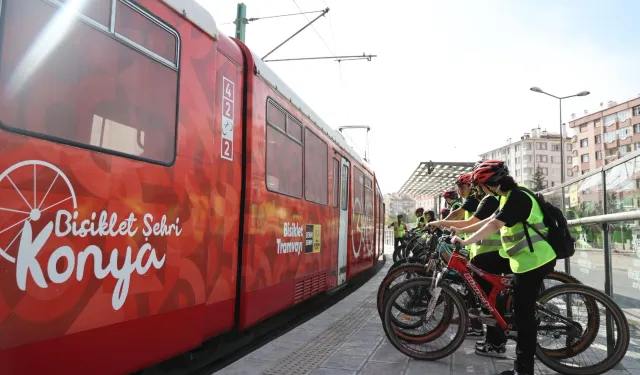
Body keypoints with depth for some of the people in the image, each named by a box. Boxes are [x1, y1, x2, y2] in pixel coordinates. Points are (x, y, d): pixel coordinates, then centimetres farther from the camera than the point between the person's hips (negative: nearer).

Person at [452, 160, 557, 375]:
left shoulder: (517, 197, -20)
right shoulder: (509, 196, 13)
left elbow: (493, 225, -29)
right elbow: (490, 221, 17)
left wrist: (465, 242, -30)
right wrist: (462, 230, 17)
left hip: (532, 261, -11)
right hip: (528, 260, 11)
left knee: (523, 314, -4)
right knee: (522, 312, 19)